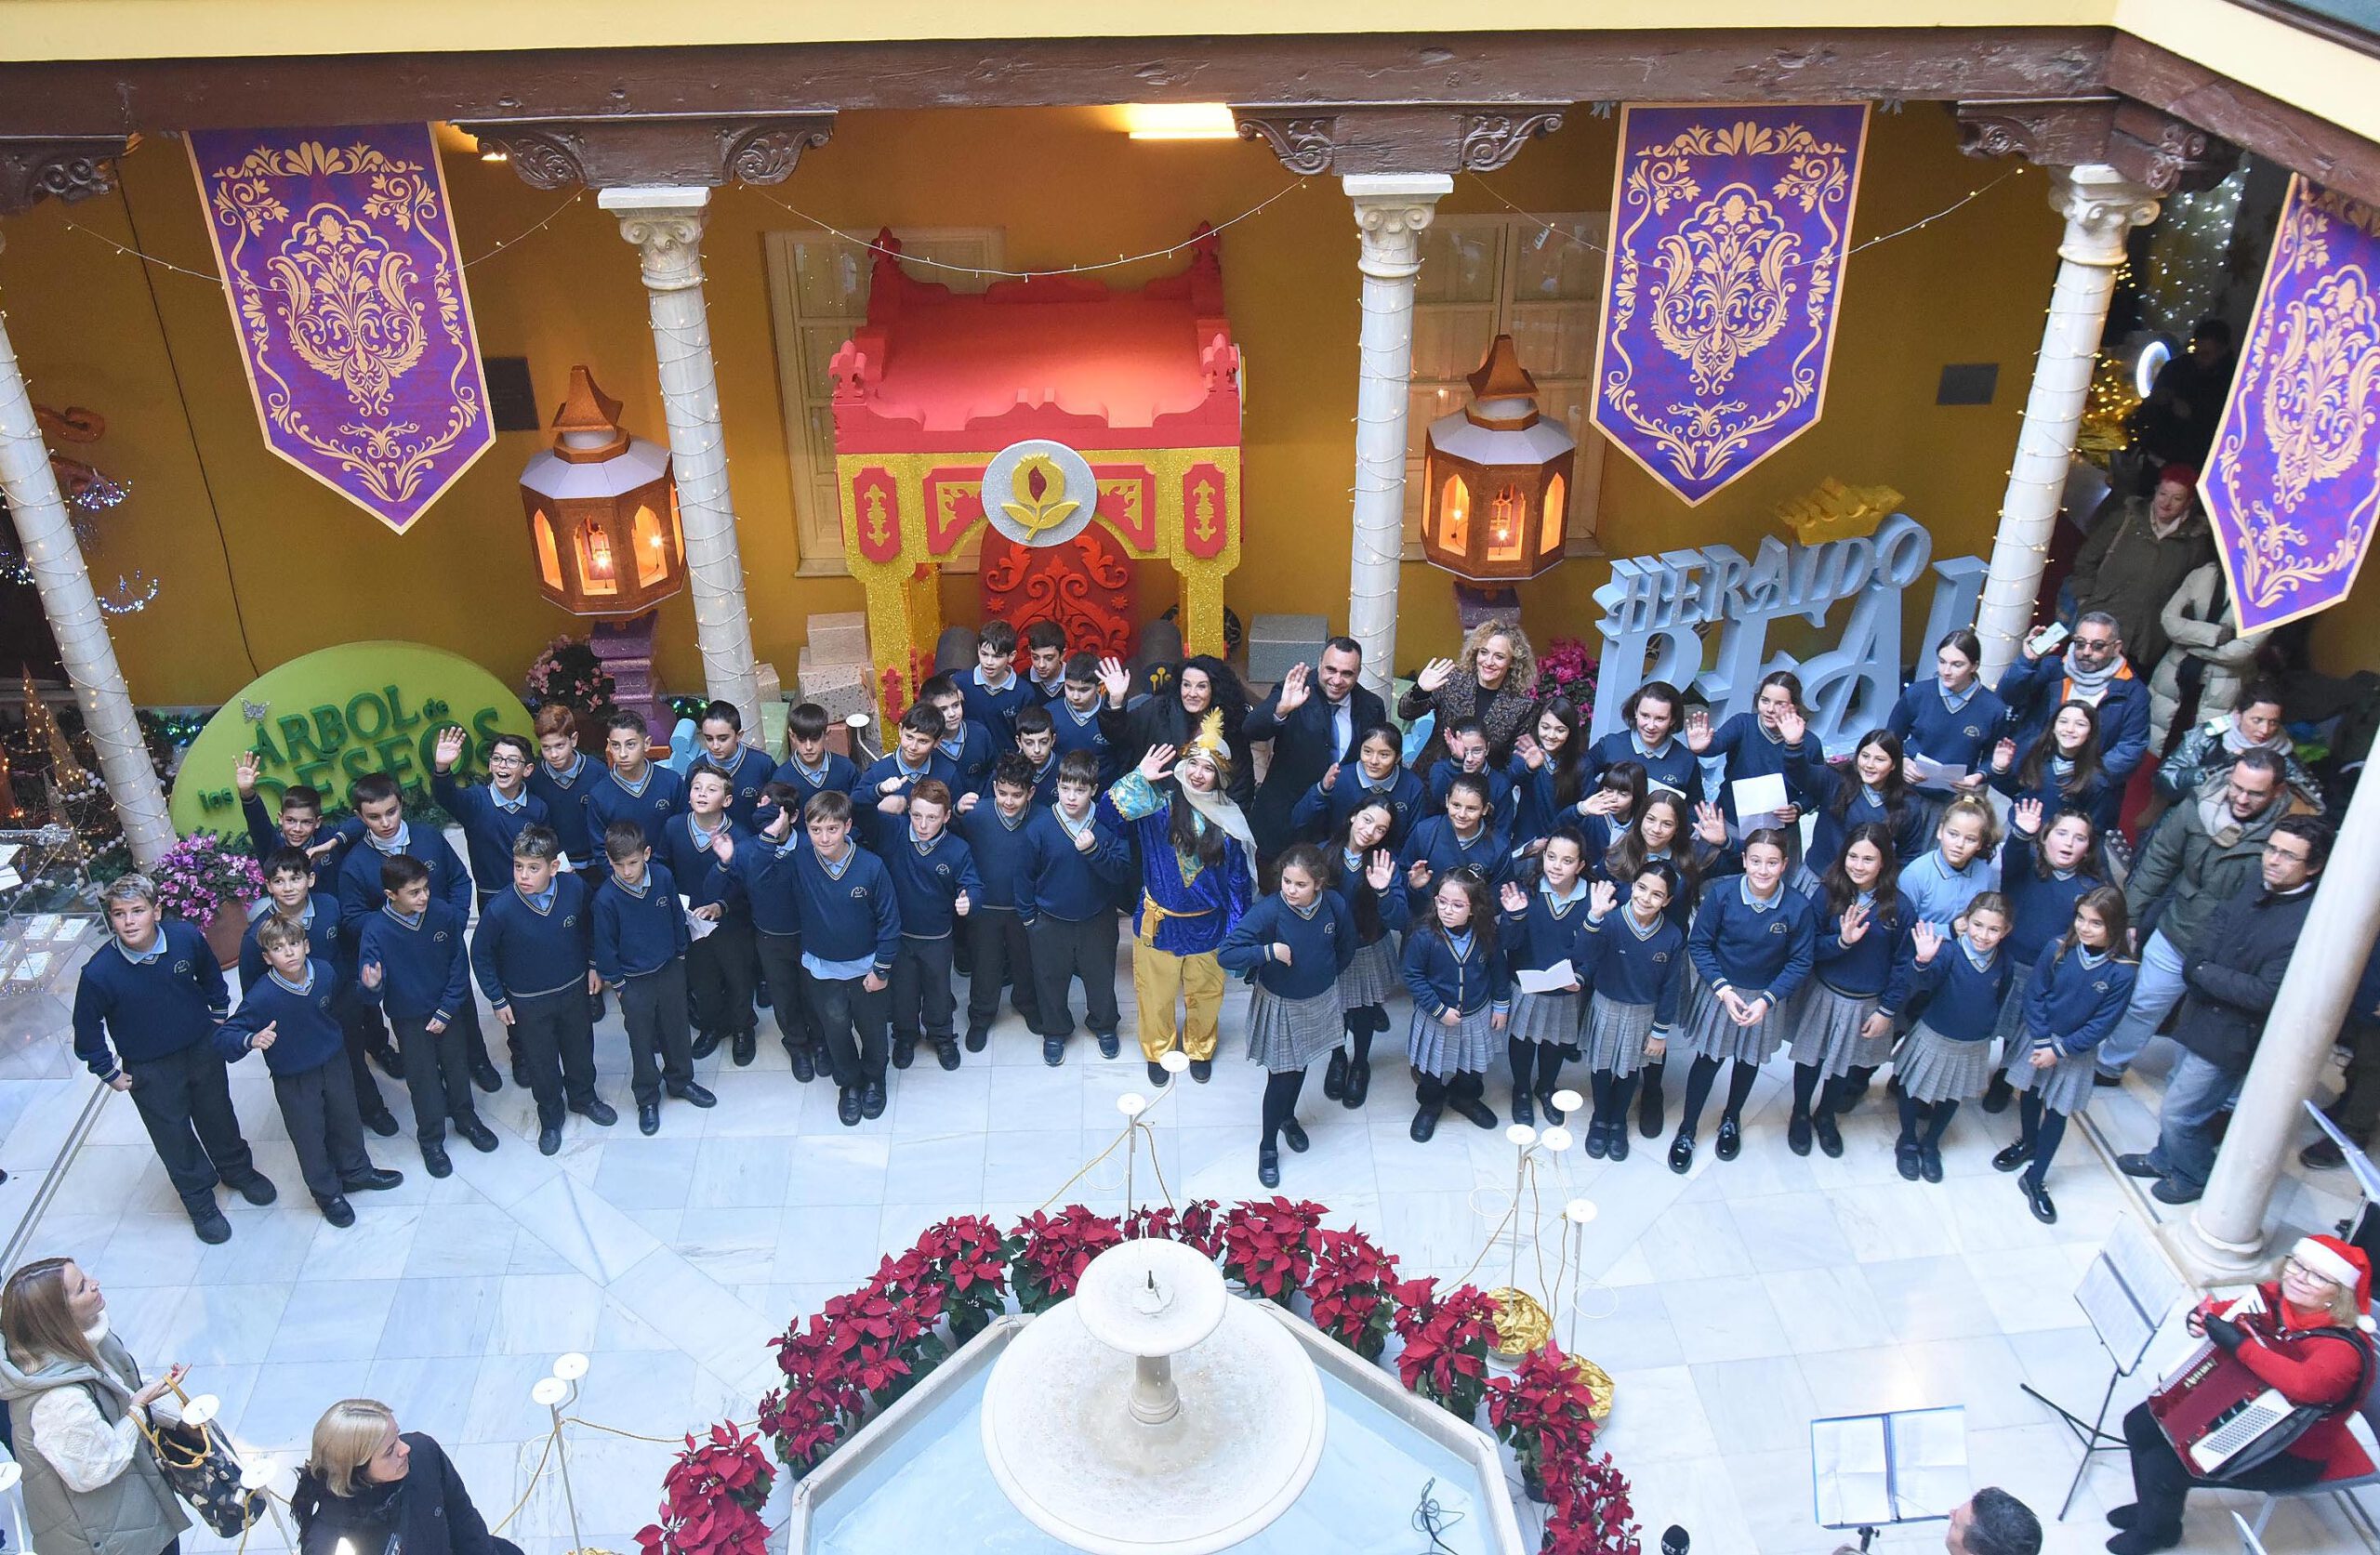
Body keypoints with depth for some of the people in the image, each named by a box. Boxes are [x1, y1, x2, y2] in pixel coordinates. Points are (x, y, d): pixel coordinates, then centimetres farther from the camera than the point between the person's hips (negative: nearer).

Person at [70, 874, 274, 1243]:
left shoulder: (186, 937, -22)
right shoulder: (99, 973, -29)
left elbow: (210, 975, 2)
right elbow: (87, 1029, -11)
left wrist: (219, 1014, 9)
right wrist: (108, 1073, -5)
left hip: (203, 1047, 2)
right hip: (150, 1068, -2)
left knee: (218, 1116, 24)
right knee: (174, 1137, 15)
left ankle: (238, 1170, 51)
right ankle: (199, 1200, 39)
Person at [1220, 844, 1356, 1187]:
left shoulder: (1334, 905, -18)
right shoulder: (1269, 911, -31)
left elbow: (1346, 946, 4)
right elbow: (1226, 955, -33)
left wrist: (1326, 975, 9)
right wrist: (1270, 951, -37)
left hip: (1319, 1001, 4)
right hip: (1280, 1006, -4)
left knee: (1301, 1065, 26)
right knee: (1281, 1077, 6)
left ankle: (1288, 1118, 54)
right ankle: (1268, 1146, 28)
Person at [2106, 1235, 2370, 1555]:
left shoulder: (2343, 1346, -32)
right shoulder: (2272, 1299, -11)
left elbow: (2306, 1385, -53)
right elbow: (2227, 1312, 9)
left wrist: (2239, 1345, -45)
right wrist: (2201, 1318, -14)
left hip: (2293, 1454, -7)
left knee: (2160, 1466, -11)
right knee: (2140, 1424, 7)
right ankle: (2154, 1506, 35)